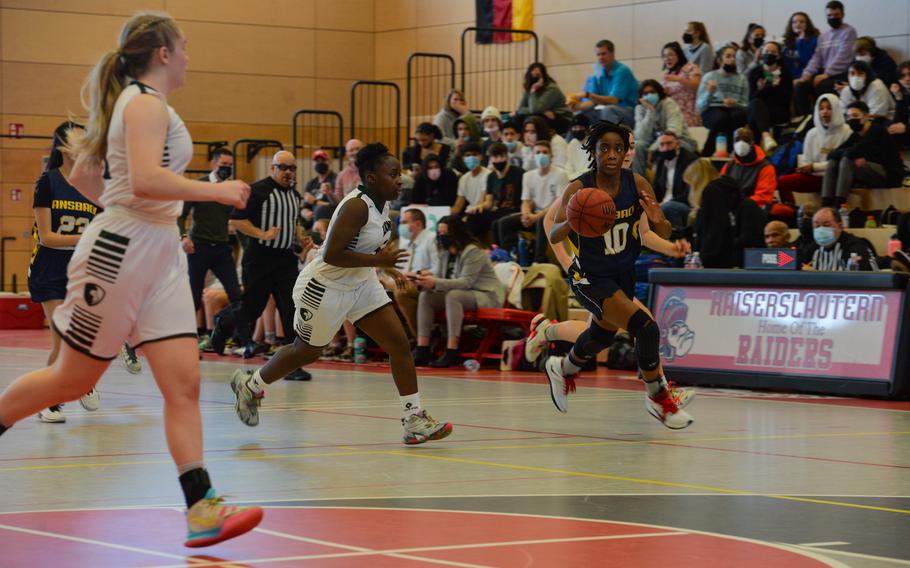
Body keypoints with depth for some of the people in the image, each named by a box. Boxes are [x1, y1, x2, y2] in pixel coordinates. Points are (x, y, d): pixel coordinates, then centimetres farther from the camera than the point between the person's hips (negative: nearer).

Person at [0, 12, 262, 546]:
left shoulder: (136, 102, 17)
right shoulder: (147, 102, -11)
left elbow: (82, 176, 24)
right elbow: (145, 179, -26)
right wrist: (214, 191, -18)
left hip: (161, 253, 9)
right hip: (122, 251, -9)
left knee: (184, 384, -3)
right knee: (72, 380, 3)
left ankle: (203, 509, -9)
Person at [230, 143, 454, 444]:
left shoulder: (382, 204, 1)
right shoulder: (356, 206, -27)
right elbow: (331, 254, -32)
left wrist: (387, 267, 10)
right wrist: (378, 260, -30)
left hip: (361, 284, 8)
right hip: (326, 287, -8)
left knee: (399, 344, -4)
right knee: (306, 352, 12)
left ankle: (414, 419, -3)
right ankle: (250, 384, 36)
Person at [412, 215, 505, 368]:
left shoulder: (474, 252, -18)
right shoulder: (445, 253, 7)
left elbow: (466, 282, -27)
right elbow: (437, 277, 8)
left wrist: (435, 283, -35)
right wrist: (427, 282, -17)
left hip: (488, 297, -8)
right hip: (461, 295, 8)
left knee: (453, 295, -35)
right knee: (425, 296, -8)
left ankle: (451, 353, -38)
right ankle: (422, 350, -17)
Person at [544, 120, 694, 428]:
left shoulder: (637, 184, -12)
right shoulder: (579, 189, -22)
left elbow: (664, 233, -13)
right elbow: (553, 236, -30)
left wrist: (657, 220, -36)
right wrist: (570, 223, -51)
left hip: (624, 272, 6)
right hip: (591, 278, -6)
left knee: (603, 335, 28)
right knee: (645, 327, -23)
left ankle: (563, 369, 60)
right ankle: (658, 398, -1)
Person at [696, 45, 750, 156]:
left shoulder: (742, 79, 16)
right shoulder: (709, 77, 10)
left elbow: (746, 106, 10)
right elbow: (699, 107, 3)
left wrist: (736, 104, -12)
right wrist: (709, 93, -16)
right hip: (712, 111, -2)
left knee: (740, 115, -35)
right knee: (721, 117, -38)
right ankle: (706, 156, -32)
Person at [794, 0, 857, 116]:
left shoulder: (848, 32, -3)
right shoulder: (823, 36, 19)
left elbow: (842, 57, -13)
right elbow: (816, 57, 11)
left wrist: (826, 74, -22)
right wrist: (807, 73, -9)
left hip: (841, 75, -6)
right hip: (824, 73, 7)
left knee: (822, 86, -34)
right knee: (799, 86, -16)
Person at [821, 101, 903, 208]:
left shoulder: (877, 130, -12)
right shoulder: (856, 135, 9)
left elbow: (854, 151, -28)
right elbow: (831, 154, 0)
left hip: (889, 176, -8)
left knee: (847, 159, -26)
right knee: (832, 162, -8)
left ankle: (839, 206, -31)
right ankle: (825, 206, -19)